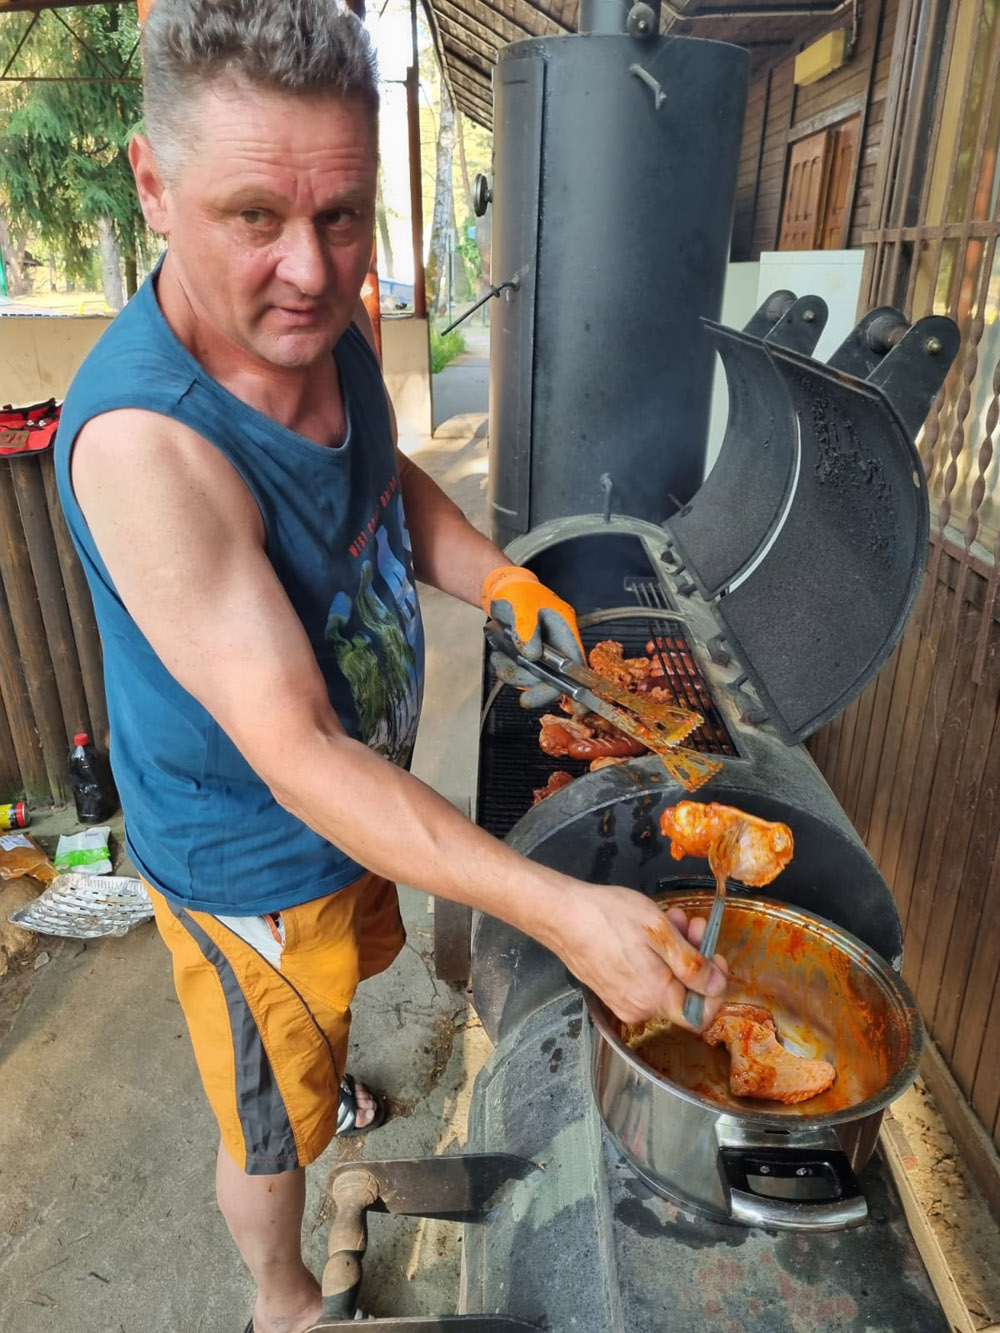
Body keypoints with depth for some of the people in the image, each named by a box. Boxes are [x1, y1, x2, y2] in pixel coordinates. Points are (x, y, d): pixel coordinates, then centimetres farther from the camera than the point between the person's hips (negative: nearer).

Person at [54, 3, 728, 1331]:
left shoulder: (327, 325, -11)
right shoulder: (146, 440, -36)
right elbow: (296, 754, -36)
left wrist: (502, 582, -11)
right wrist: (564, 911, -39)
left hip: (362, 803, 7)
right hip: (253, 861, -7)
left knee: (333, 998, 37)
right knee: (272, 1124, 21)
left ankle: (330, 1088, 71)